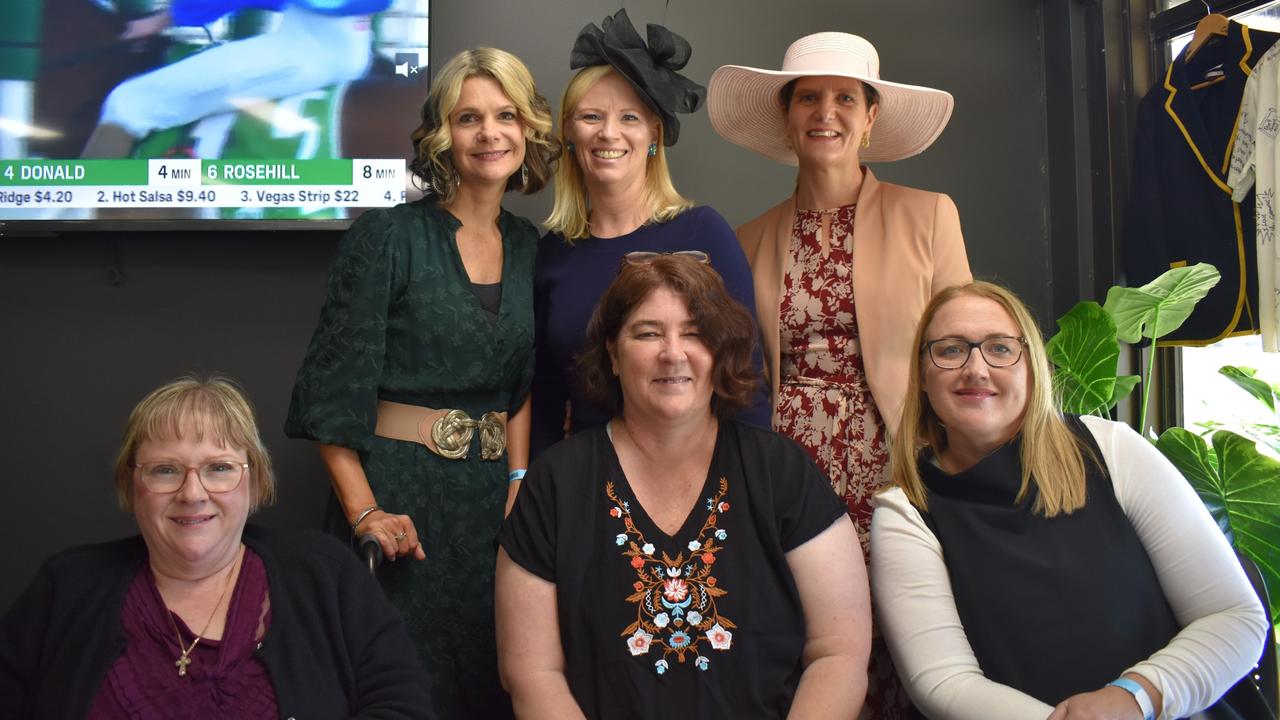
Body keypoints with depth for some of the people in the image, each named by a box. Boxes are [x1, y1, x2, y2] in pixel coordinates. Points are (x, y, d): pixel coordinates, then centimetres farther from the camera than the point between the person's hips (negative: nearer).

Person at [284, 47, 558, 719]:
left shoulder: (530, 247, 7)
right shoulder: (387, 236, -9)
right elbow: (333, 387, -10)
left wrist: (519, 481, 1)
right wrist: (363, 512, -16)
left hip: (493, 492, 5)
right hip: (398, 490, -5)